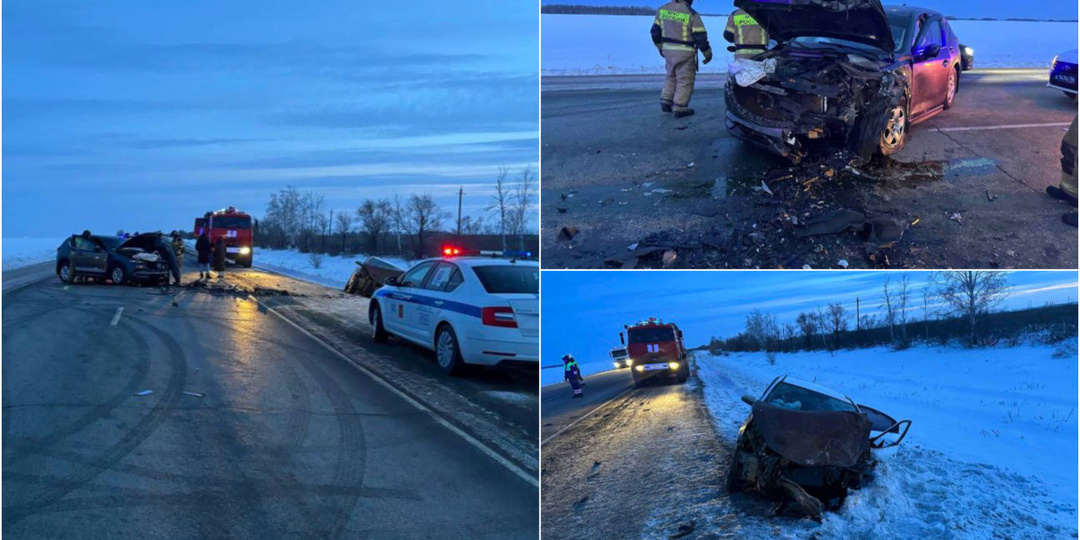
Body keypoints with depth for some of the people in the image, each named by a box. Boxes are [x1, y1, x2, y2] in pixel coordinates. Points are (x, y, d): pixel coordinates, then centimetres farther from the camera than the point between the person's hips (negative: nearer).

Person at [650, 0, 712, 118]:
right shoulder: (691, 14, -15)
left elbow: (655, 31, 7)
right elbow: (701, 37, -12)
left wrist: (660, 47, 21)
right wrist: (708, 54, 0)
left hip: (668, 50, 6)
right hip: (685, 53, -6)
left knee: (672, 77, 22)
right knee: (685, 81, 5)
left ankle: (665, 102, 18)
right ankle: (679, 108, 5)